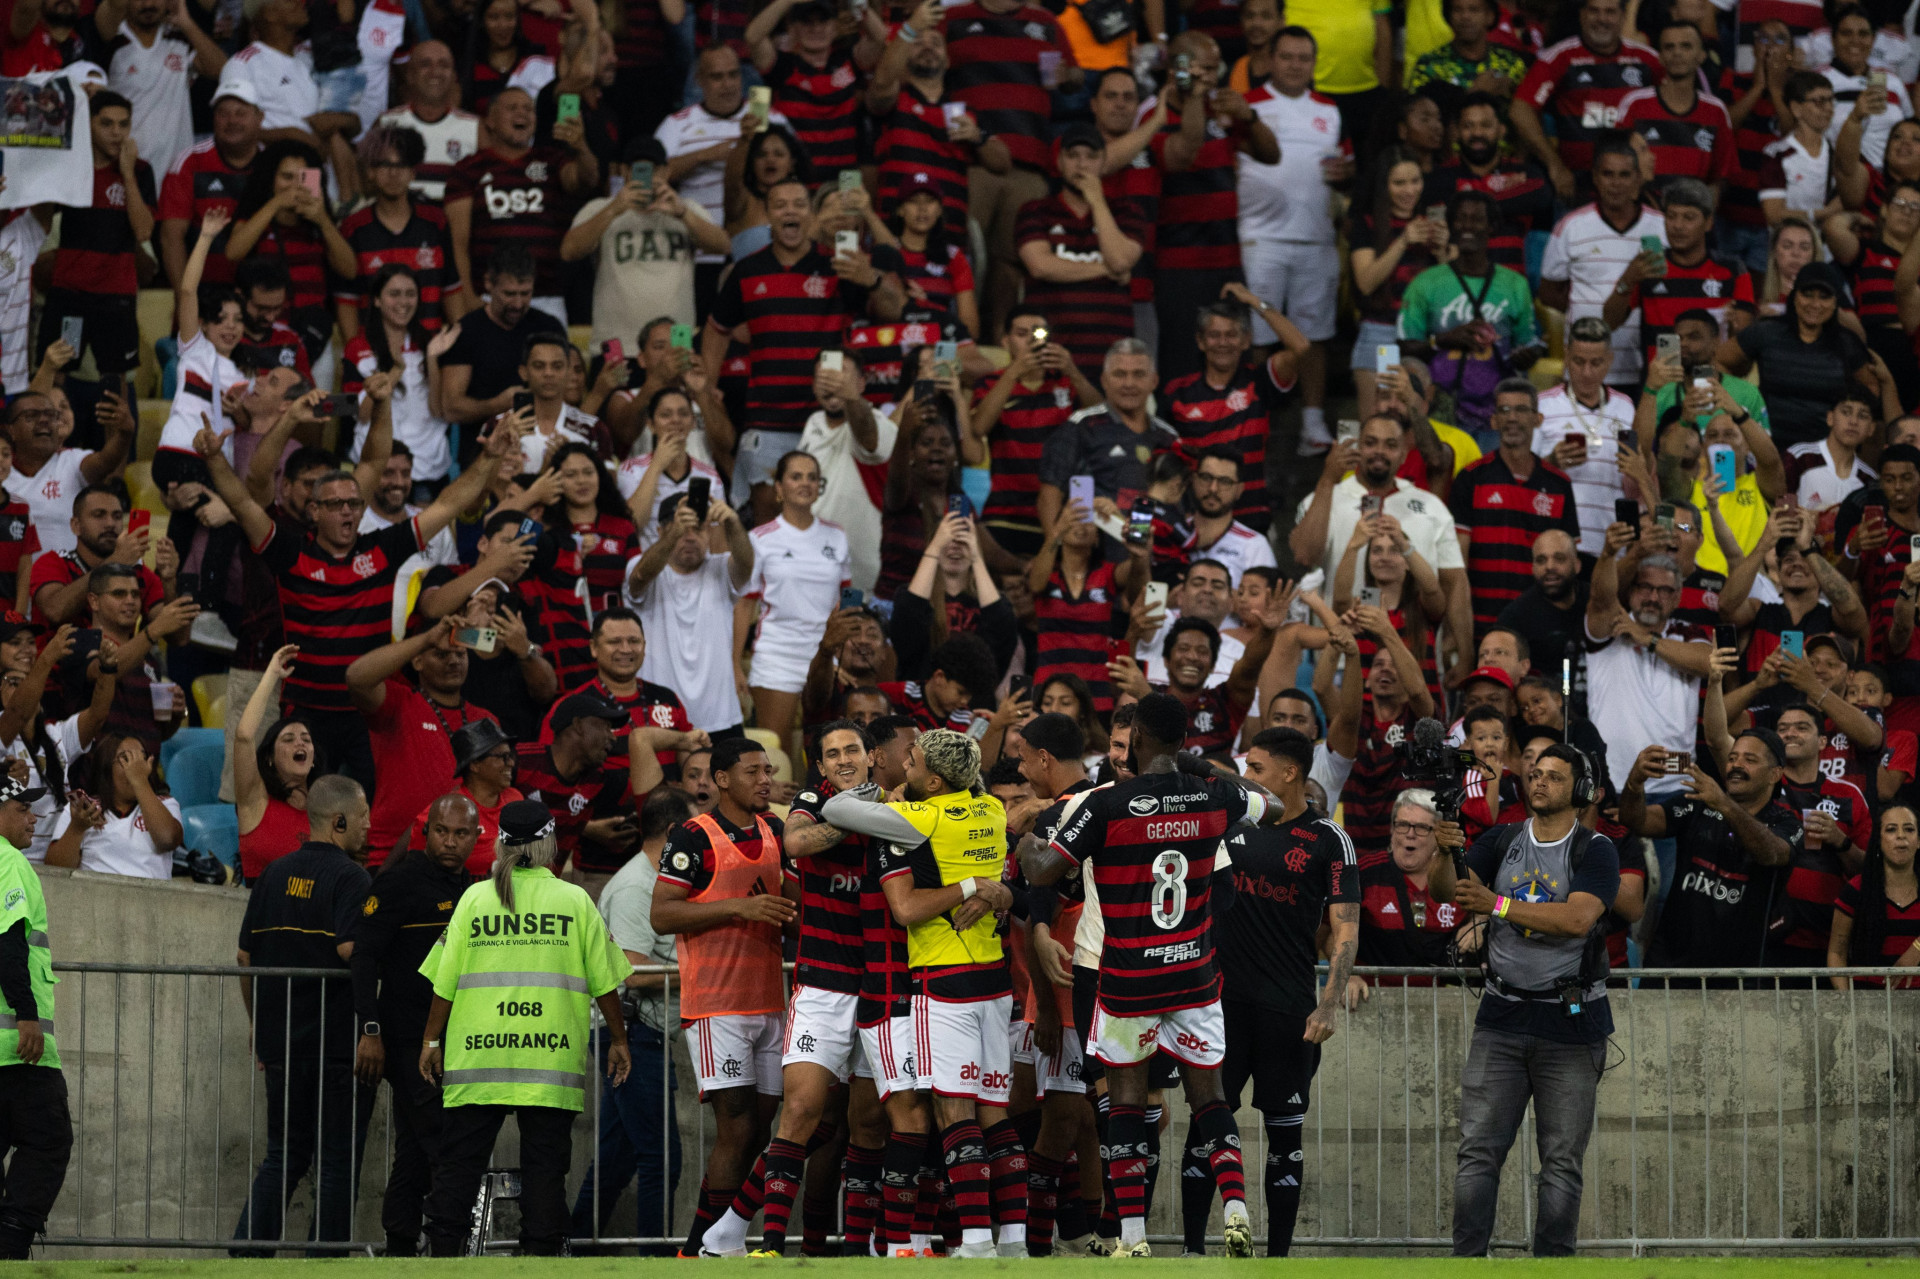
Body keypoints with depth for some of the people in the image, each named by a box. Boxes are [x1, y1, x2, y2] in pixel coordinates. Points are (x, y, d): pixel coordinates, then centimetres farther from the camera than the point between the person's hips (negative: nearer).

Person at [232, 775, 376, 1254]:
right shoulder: (348, 877, -10)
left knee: (284, 1155, 12)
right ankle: (325, 1259, 0)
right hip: (339, 1043, -6)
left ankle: (247, 1247, 0)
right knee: (337, 1160, 1)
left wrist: (258, 1025, 22)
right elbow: (350, 949, -23)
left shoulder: (274, 874, 12)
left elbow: (245, 956, 14)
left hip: (281, 1038, 6)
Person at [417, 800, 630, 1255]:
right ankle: (541, 1252, -2)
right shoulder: (574, 900, 2)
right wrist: (618, 1039, 16)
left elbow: (446, 981, 3)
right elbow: (604, 981, 5)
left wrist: (432, 1040, 14)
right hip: (552, 1059, -1)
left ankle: (443, 1251, 1)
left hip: (478, 1055, 1)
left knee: (458, 1161, 5)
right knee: (545, 1162, 2)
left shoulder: (475, 898, 3)